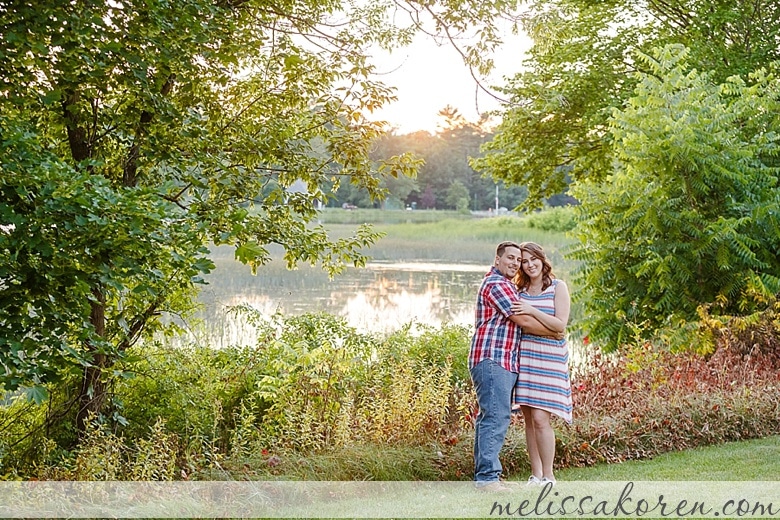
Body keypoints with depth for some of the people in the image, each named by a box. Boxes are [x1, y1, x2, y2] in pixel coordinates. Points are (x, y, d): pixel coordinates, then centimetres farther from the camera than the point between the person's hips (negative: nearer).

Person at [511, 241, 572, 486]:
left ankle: (548, 476, -1)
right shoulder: (520, 290, 14)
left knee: (540, 418, -11)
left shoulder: (558, 287, 0)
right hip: (524, 356, 5)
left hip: (549, 358, -5)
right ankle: (535, 475, 13)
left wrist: (532, 311, -16)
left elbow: (560, 325, -9)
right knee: (528, 418, 5)